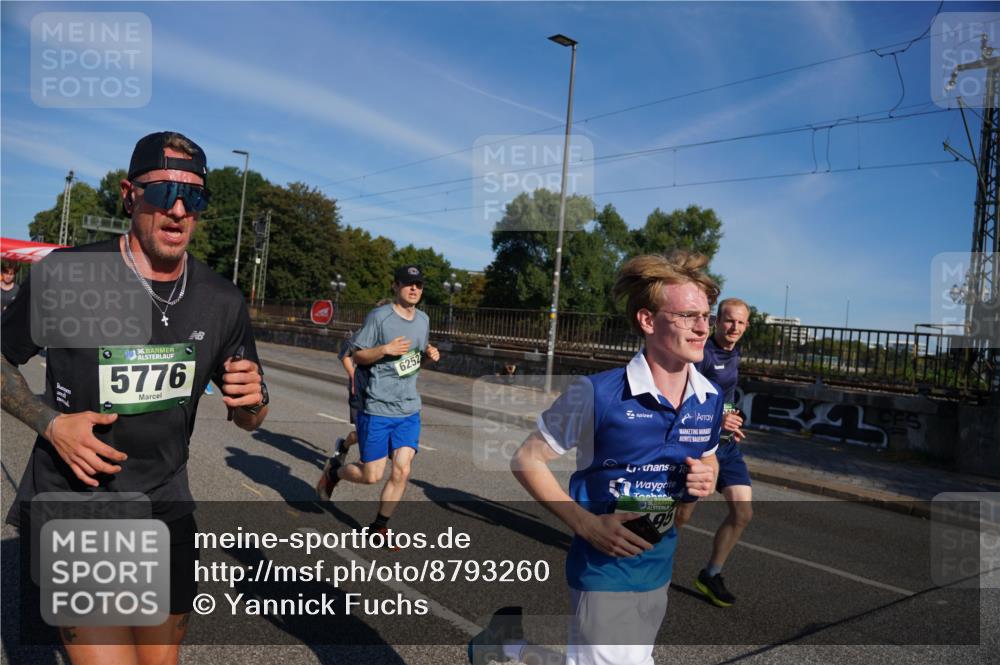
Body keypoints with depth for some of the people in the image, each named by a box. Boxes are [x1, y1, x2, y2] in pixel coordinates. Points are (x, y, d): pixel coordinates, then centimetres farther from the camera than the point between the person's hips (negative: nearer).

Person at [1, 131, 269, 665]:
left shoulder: (222, 302, -3)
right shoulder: (68, 274, -13)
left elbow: (247, 420, 6)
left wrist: (251, 401, -17)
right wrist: (52, 424, -14)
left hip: (165, 509, 4)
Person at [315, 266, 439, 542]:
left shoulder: (423, 319, 9)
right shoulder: (379, 316, -10)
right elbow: (356, 356, -7)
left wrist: (429, 353, 2)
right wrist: (385, 349, -23)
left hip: (409, 410, 5)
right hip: (377, 409, -5)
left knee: (402, 470, -3)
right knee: (372, 476, 0)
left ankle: (380, 525, 18)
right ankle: (334, 469, 32)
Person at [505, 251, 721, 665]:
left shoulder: (711, 399, -3)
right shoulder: (597, 393, -20)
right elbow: (526, 460, -13)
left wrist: (705, 479, -9)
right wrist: (586, 524, -21)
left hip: (659, 568, 6)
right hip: (605, 569, -6)